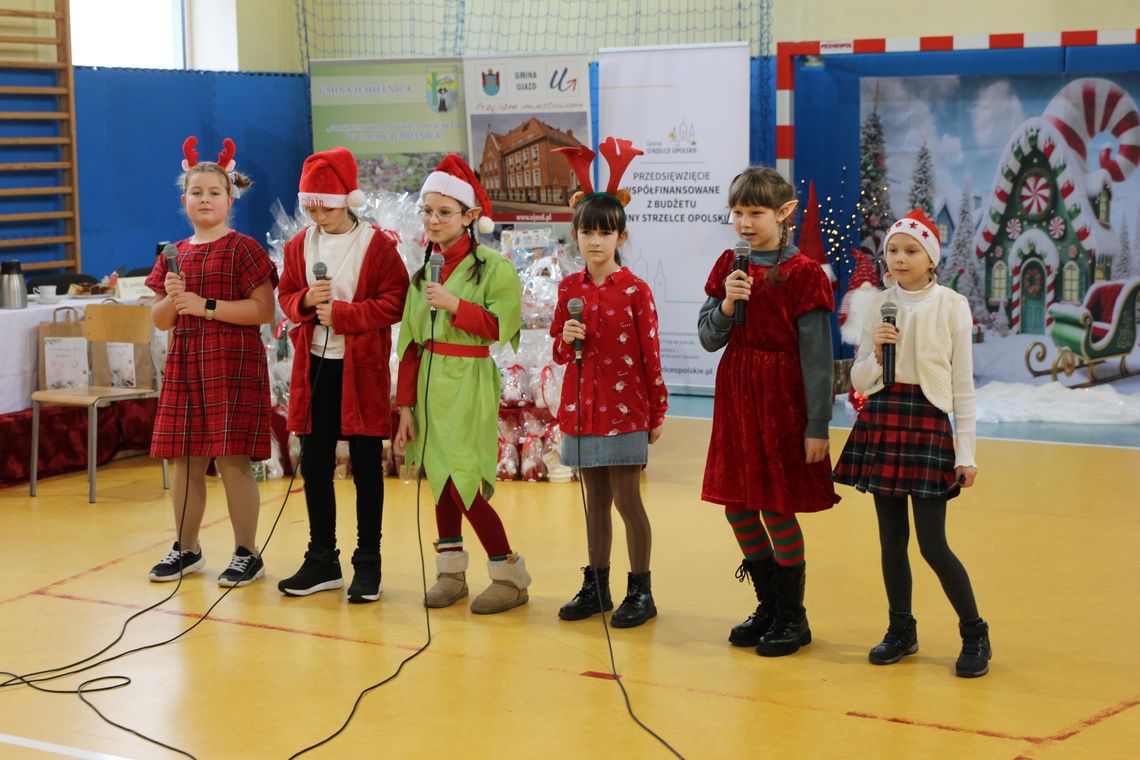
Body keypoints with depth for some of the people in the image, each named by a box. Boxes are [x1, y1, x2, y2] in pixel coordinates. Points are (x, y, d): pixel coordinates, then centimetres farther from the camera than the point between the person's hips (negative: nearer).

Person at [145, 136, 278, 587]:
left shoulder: (242, 249, -4)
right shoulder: (175, 254, 13)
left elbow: (264, 310, -13)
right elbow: (159, 321, 15)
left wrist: (206, 305, -16)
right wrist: (171, 299, -7)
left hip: (233, 364, -6)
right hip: (184, 364, 6)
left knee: (232, 459, -6)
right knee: (183, 460, 9)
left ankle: (247, 554, 6)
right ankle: (186, 550, 23)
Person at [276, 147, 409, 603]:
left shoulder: (378, 245, -5)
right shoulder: (300, 245, 8)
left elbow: (394, 303, -10)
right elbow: (286, 296, 12)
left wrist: (341, 313, -17)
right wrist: (305, 302, -11)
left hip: (362, 368, -4)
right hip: (314, 365, 4)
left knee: (365, 466, 3)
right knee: (314, 464, 8)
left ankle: (367, 563, 12)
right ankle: (322, 561, 20)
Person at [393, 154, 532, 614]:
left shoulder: (494, 267, -7)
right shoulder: (424, 271, 11)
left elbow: (501, 326, -14)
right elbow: (410, 343, 10)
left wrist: (455, 305, -22)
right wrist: (406, 406, 6)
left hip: (468, 384, -6)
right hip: (429, 384, 6)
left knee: (462, 486, -8)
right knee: (439, 480, 10)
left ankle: (511, 576, 5)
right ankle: (451, 572, 20)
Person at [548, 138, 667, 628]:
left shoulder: (635, 291, -8)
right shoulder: (569, 289, 5)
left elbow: (650, 355, -5)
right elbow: (559, 351, 13)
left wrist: (657, 412, -4)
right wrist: (566, 340, -11)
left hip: (624, 409, -4)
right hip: (581, 409, 5)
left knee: (627, 499, -1)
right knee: (595, 500, 12)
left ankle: (640, 591, 9)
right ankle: (596, 586, 21)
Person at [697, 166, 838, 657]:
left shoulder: (802, 274, -10)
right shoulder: (729, 267, 7)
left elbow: (817, 355, -11)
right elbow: (708, 339, 5)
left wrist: (817, 426, -13)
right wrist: (727, 305, -15)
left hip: (781, 397, -6)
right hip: (735, 395, 6)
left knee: (778, 509, -1)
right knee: (737, 506, 9)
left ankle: (793, 615, 16)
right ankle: (769, 605, 27)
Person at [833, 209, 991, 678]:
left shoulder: (952, 307, -4)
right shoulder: (879, 306, 6)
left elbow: (963, 385, -3)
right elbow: (859, 381, 8)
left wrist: (966, 453, -6)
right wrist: (877, 355, -13)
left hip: (927, 424, -4)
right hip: (881, 423, 4)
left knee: (932, 544, -6)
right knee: (891, 538, 8)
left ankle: (975, 634, 10)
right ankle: (901, 631, 23)